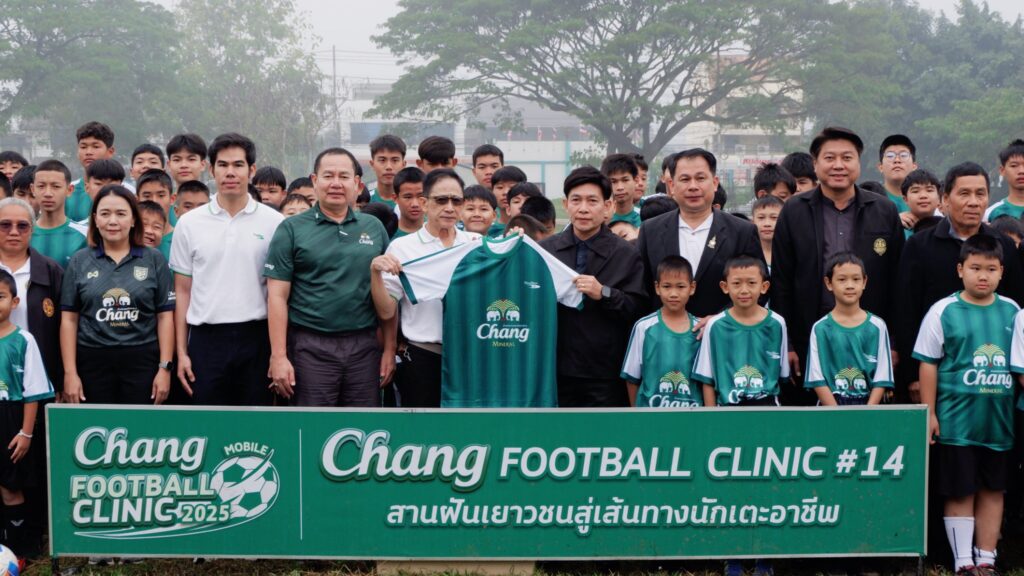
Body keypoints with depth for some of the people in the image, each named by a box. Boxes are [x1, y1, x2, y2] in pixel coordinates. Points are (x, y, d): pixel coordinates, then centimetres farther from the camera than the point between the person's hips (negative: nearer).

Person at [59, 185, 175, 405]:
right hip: (93, 362, 1)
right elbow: (69, 319, 5)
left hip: (142, 362, -1)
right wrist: (70, 372, -2)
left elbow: (165, 317, 2)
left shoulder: (154, 260, 4)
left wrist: (165, 368, -4)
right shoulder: (80, 261, 6)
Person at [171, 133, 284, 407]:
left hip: (256, 337, -1)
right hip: (206, 339, 1)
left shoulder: (274, 223, 2)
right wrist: (181, 352, 2)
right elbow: (182, 292, 7)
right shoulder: (189, 223, 5)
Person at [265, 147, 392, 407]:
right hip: (311, 346, -3)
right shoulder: (292, 229, 1)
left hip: (364, 346, 3)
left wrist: (389, 349, 6)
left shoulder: (374, 228, 10)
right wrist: (279, 356, -9)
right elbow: (277, 297, -3)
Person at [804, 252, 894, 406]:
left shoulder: (877, 327, 4)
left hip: (869, 406, 1)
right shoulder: (820, 329, 2)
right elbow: (817, 379, -1)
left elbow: (882, 378, 3)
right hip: (830, 406, -1)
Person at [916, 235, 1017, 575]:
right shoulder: (944, 311, -4)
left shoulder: (1012, 312, 5)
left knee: (993, 489, 9)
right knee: (959, 492, 3)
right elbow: (928, 364, -2)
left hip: (1000, 419, 3)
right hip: (956, 420, -3)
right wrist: (930, 414, -5)